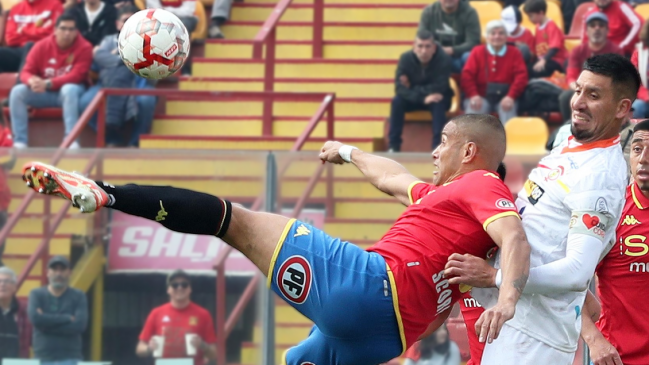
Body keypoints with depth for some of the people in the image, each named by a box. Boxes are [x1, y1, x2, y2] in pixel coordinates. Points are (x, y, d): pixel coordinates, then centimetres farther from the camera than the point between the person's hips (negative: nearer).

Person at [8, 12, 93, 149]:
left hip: (70, 91, -3)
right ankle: (20, 142, -25)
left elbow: (77, 76, -21)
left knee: (69, 90, -38)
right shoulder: (41, 46, -4)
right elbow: (26, 72, -4)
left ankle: (72, 141, -42)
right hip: (44, 93, 3)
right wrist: (32, 81, -32)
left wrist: (48, 84, -31)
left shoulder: (84, 47, -13)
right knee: (17, 91, -21)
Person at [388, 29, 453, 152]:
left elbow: (439, 88, -27)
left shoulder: (444, 59, -22)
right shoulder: (406, 58, -17)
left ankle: (438, 145, -36)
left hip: (437, 99, -2)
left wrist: (413, 89, -23)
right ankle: (394, 146, -26)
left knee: (438, 103, -35)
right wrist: (423, 98, -38)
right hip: (413, 100, 2)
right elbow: (399, 88, -24)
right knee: (397, 101, -28)